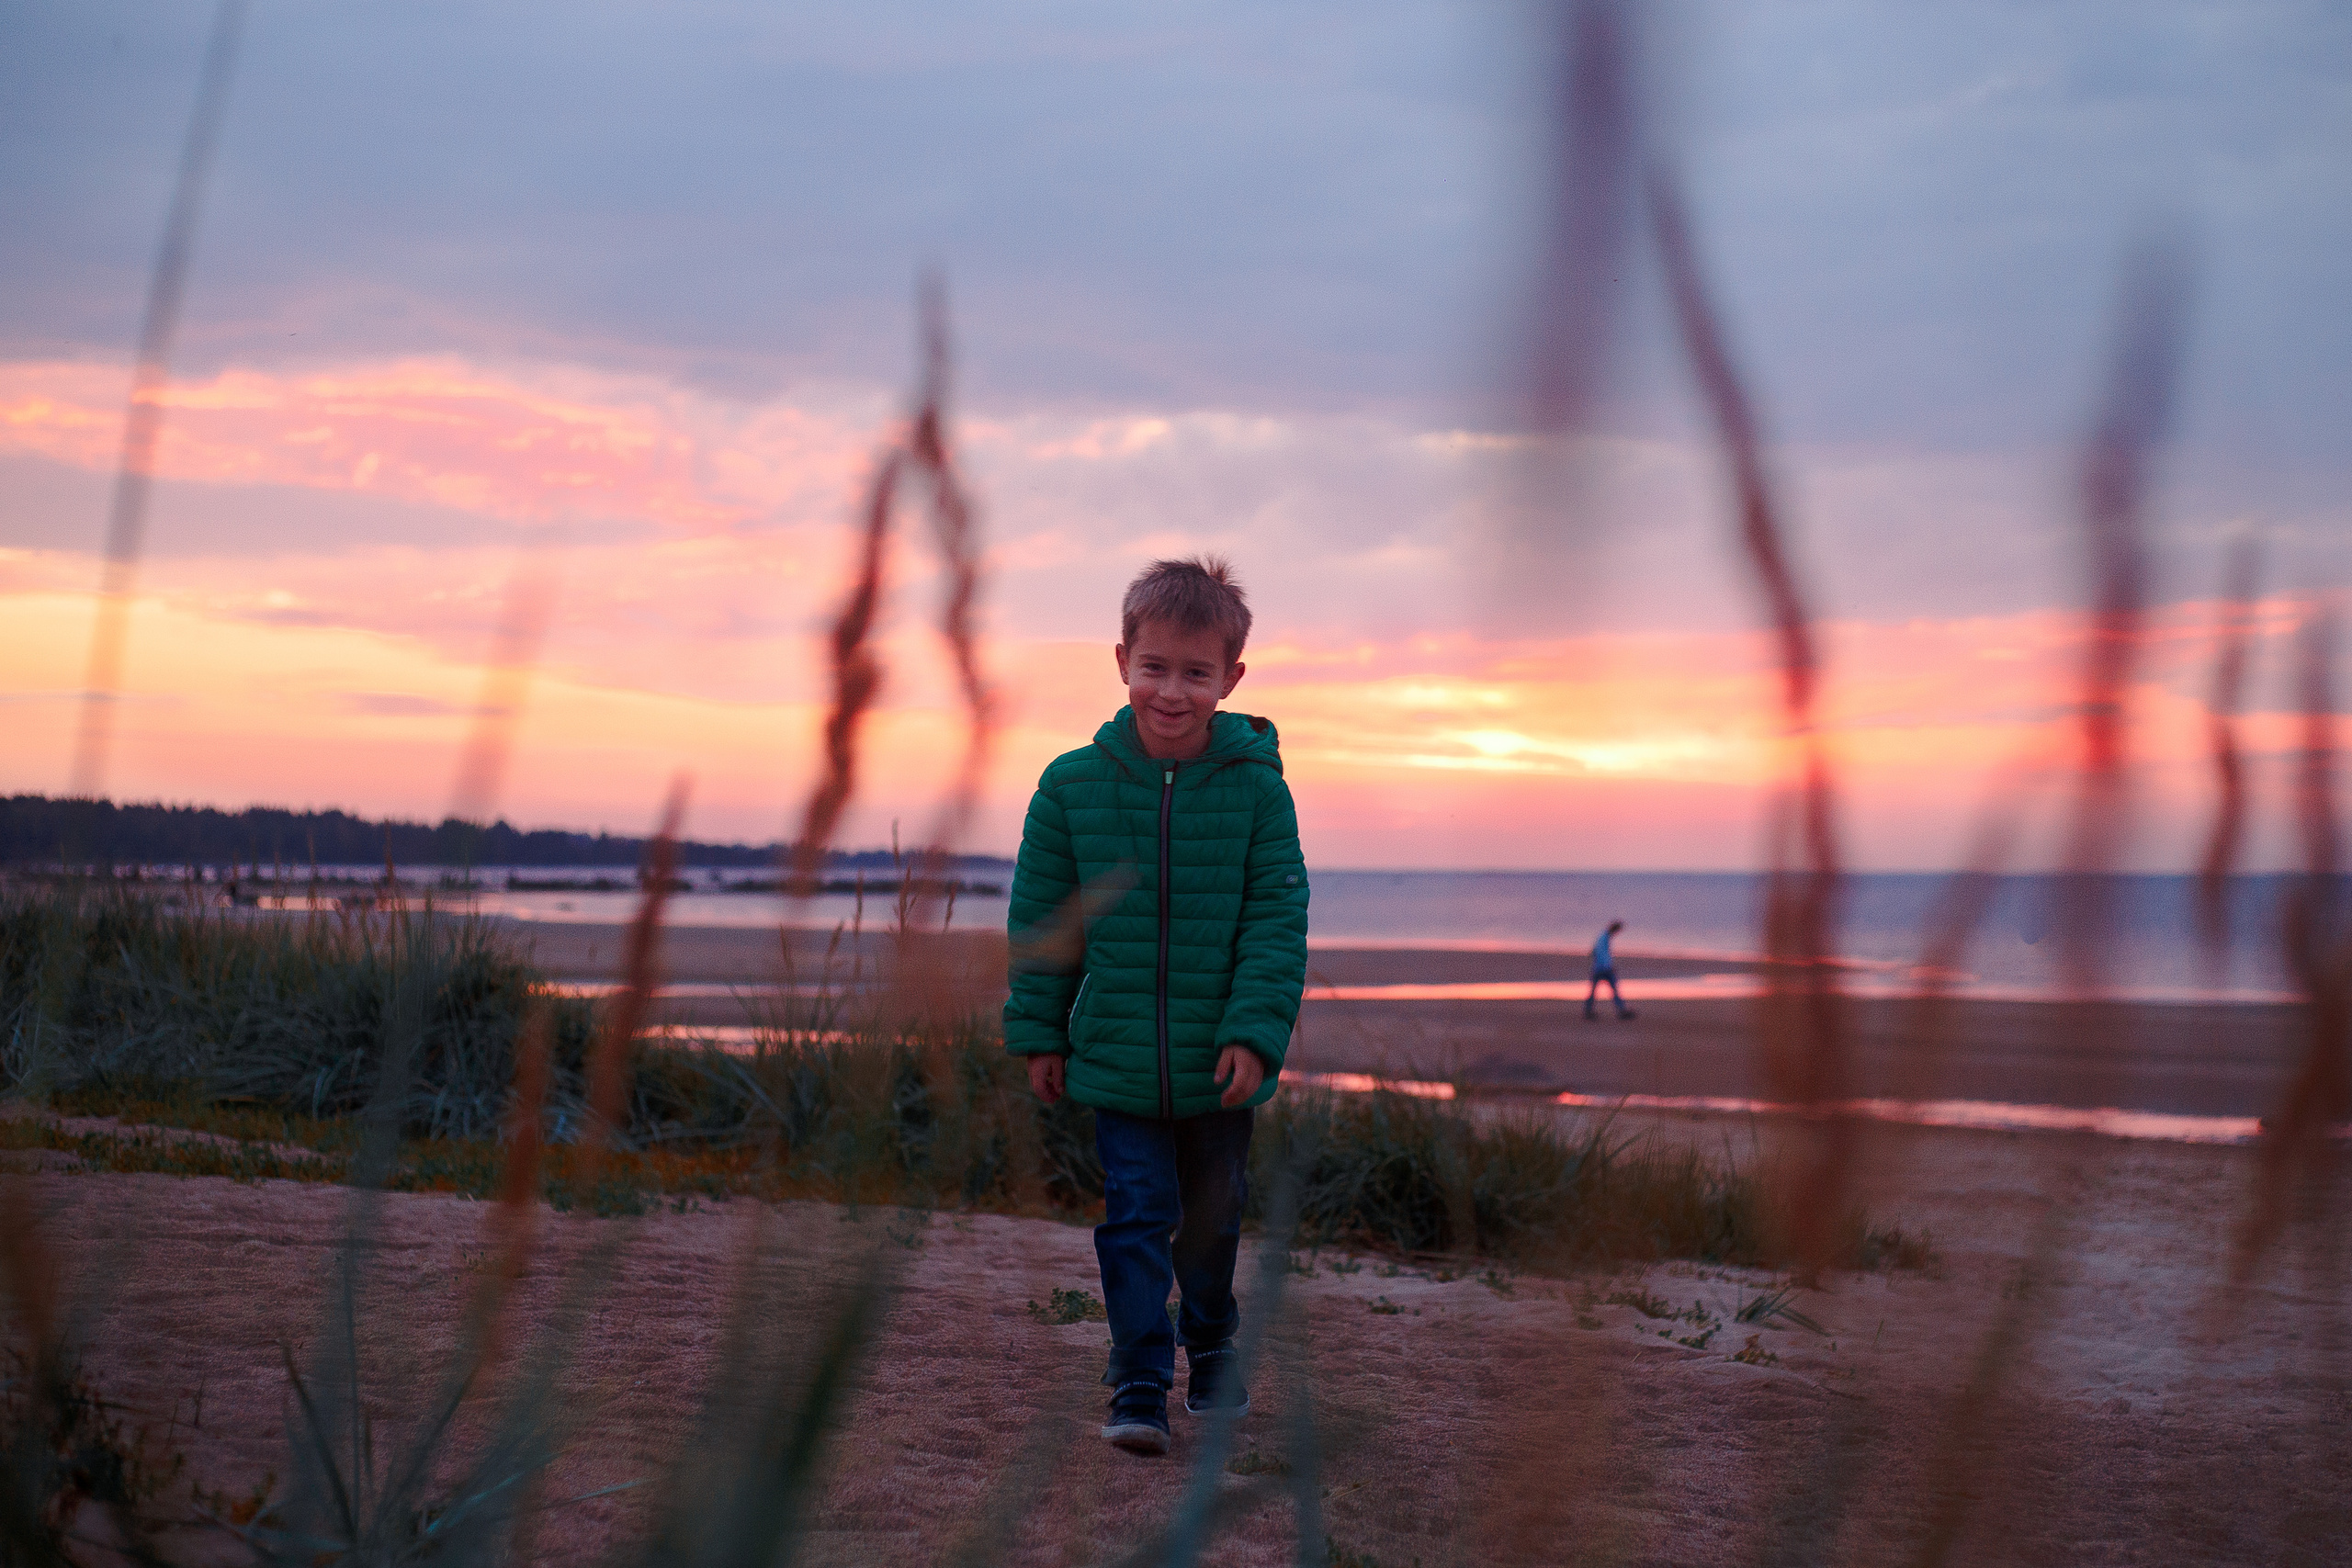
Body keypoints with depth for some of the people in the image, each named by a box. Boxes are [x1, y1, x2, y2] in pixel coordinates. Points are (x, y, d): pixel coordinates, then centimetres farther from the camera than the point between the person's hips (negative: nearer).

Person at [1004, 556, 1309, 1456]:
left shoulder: (1256, 787, -8)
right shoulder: (1073, 784, -5)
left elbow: (1277, 920, -6)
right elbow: (1042, 919, 3)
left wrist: (1255, 1031, -14)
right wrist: (1038, 1033, 4)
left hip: (1220, 1062, 1)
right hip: (1117, 1054, 0)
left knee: (1212, 1216, 17)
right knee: (1135, 1215, -4)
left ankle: (1211, 1346, 39)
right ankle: (1140, 1382, 3)